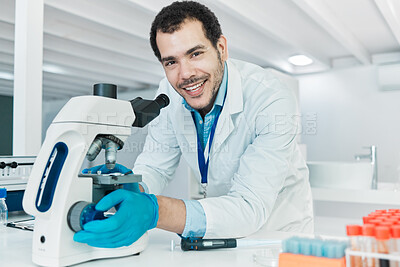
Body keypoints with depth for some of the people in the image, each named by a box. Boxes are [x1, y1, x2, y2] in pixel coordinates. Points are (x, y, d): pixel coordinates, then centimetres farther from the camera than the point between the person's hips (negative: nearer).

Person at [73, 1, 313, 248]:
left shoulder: (274, 101, -27)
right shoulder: (171, 94, -10)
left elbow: (251, 208, -33)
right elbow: (155, 167, -5)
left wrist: (153, 211, -46)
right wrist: (130, 185, -28)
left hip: (281, 235, -4)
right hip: (222, 231, 4)